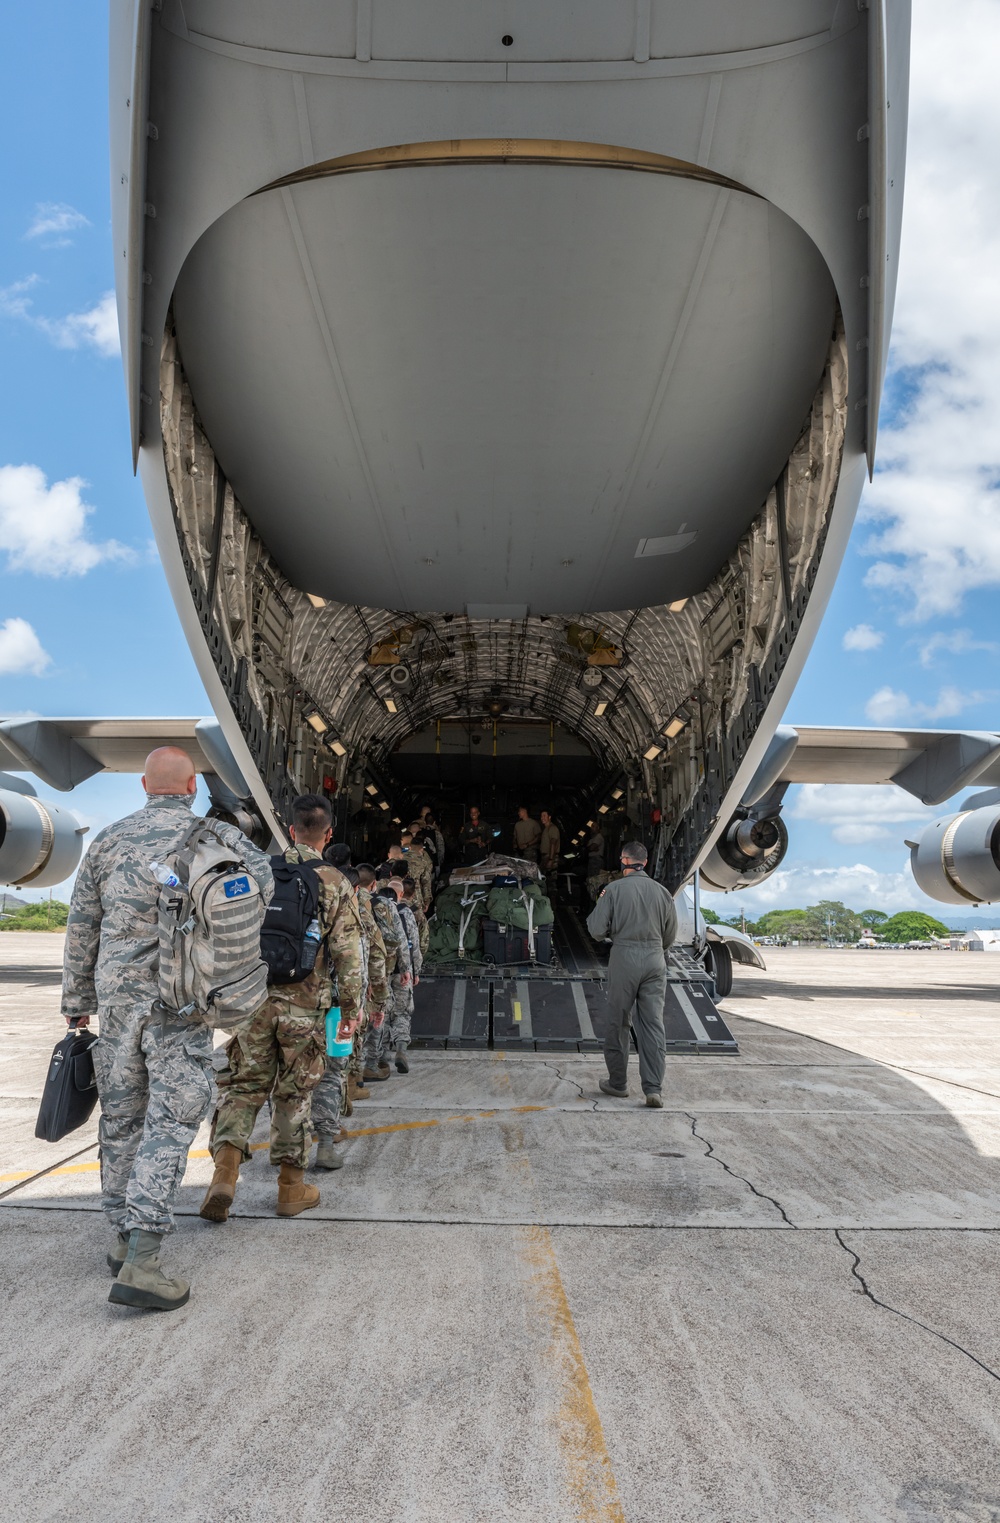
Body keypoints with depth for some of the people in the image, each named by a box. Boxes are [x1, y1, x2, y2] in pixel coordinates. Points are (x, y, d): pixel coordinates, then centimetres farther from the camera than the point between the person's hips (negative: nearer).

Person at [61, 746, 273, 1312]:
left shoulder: (110, 839, 7)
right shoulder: (217, 835, 0)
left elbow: (82, 926, 10)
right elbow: (262, 878, -9)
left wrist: (78, 999, 18)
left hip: (117, 992, 4)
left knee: (121, 1115, 14)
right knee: (172, 1118, -3)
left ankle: (125, 1238, 27)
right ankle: (142, 1259, -8)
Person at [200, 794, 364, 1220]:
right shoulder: (336, 883, -4)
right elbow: (347, 952, -5)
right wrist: (351, 1007, 3)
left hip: (254, 1000, 2)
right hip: (304, 1007, -1)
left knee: (243, 1086, 13)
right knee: (294, 1094, 10)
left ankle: (225, 1172, -2)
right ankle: (292, 1187, 20)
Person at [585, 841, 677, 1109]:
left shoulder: (614, 890, -6)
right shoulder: (661, 891, 4)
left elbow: (596, 930, -8)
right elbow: (670, 935, 10)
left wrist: (598, 906, 10)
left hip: (624, 958, -3)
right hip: (655, 960, 3)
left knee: (617, 1023, 9)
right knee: (653, 1024, 4)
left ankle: (617, 1083, 18)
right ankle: (654, 1088, -1)